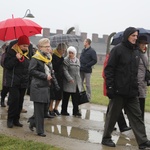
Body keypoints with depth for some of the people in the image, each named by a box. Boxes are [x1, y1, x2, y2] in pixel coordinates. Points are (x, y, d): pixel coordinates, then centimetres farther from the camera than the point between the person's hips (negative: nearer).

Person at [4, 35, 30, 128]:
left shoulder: (27, 53, 11)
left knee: (20, 101, 5)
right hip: (13, 81, -5)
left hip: (24, 81, 5)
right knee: (14, 99, -12)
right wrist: (16, 58, -25)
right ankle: (10, 119, 1)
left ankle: (16, 119, 13)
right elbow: (6, 65, -12)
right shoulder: (12, 51, -5)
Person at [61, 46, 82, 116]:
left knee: (76, 98, 5)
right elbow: (65, 71, -14)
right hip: (68, 83, -5)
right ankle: (64, 111, 14)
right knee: (66, 97, 4)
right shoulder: (65, 60, -7)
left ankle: (76, 111, 12)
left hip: (77, 83, 6)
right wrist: (70, 79, -21)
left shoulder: (77, 60, 13)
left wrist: (79, 80, 17)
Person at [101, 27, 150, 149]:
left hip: (132, 92, 6)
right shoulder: (118, 50, -7)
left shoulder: (136, 51, 13)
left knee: (137, 116, 4)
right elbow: (109, 69, -10)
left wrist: (136, 86, 15)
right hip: (119, 91, -6)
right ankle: (106, 138, 20)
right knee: (113, 115, 5)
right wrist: (110, 87, -15)